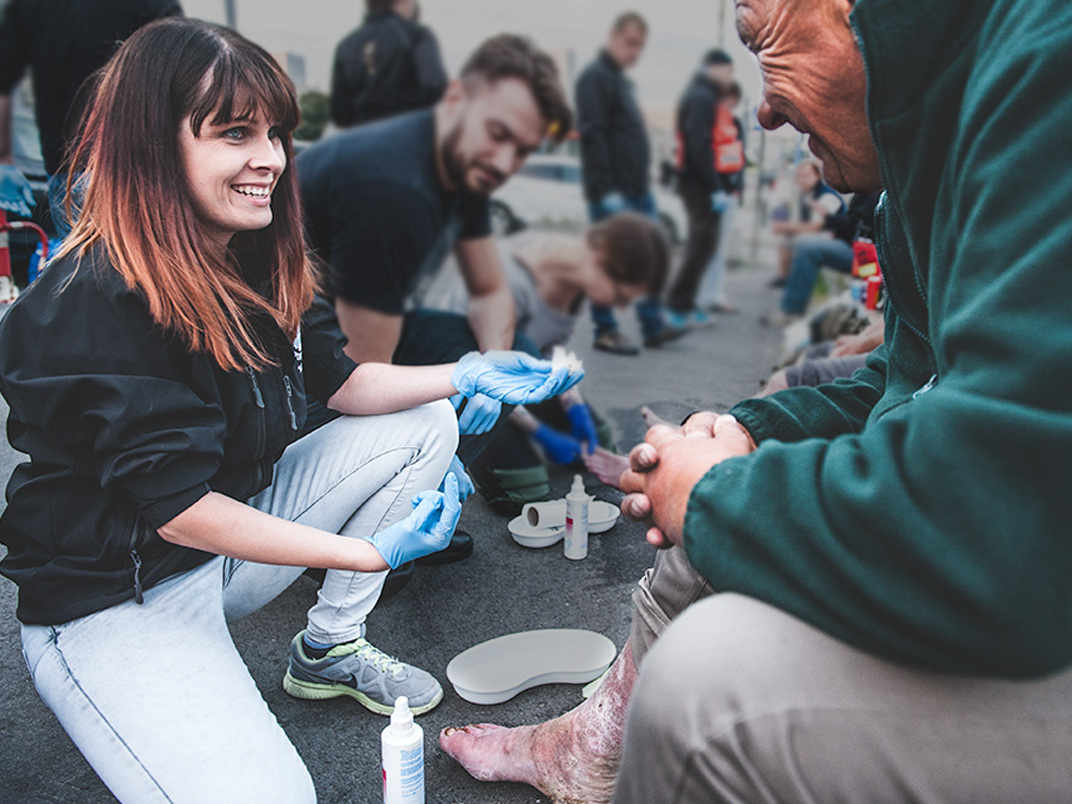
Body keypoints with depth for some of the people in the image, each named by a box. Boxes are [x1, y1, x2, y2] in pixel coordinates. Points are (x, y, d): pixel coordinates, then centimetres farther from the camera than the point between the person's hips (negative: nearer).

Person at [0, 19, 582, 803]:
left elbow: (337, 379, 5)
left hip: (240, 520, 9)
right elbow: (178, 509, -28)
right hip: (113, 600, -8)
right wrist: (368, 551, -28)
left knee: (425, 428, 2)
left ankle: (329, 649, 11)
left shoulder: (261, 261, -1)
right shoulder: (95, 306, -27)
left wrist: (467, 375, -8)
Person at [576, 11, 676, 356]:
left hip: (638, 191, 9)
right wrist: (605, 190, -23)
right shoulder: (595, 78, -9)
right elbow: (592, 137, -18)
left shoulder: (621, 81, 20)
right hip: (612, 194, -9)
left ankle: (654, 327, 16)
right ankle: (606, 331, 7)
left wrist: (644, 181, 18)